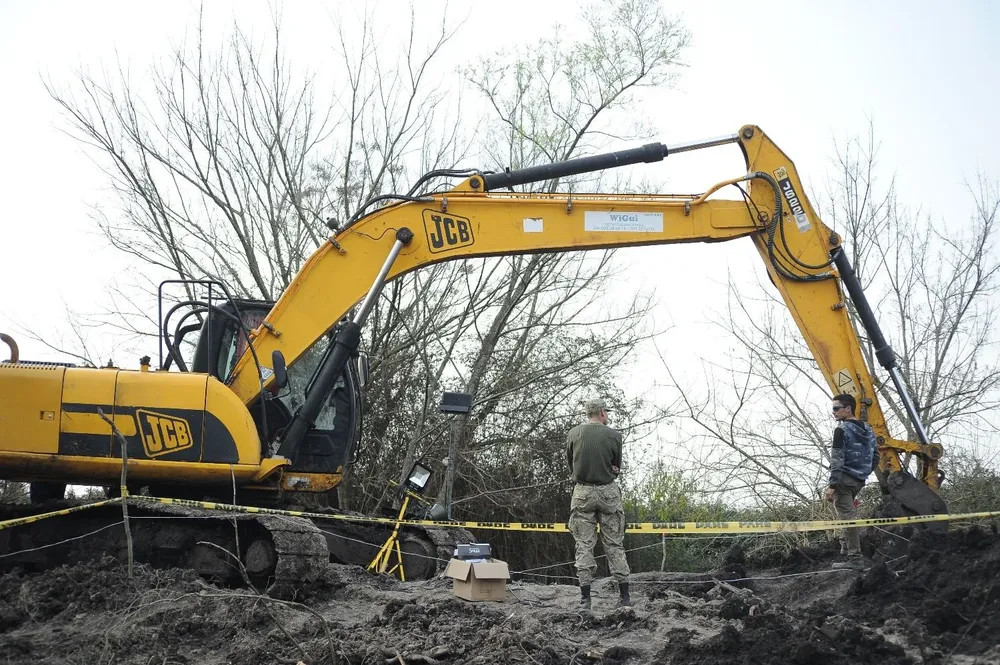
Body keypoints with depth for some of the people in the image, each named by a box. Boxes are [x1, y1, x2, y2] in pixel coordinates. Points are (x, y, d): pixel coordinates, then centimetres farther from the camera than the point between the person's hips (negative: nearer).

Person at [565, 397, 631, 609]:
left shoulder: (573, 434, 0)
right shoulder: (613, 435, -4)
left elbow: (571, 465, 10)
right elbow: (617, 467, 7)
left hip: (582, 492, 1)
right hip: (608, 492, -1)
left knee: (584, 545, 3)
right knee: (614, 544, 6)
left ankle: (585, 597, -2)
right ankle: (624, 595, 5)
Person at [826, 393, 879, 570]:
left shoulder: (842, 429, -10)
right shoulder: (867, 429, 14)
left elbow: (837, 459, -17)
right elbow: (875, 457, 18)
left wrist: (832, 485, -19)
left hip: (845, 479, -8)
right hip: (860, 481, 8)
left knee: (847, 516, -9)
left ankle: (855, 559, -13)